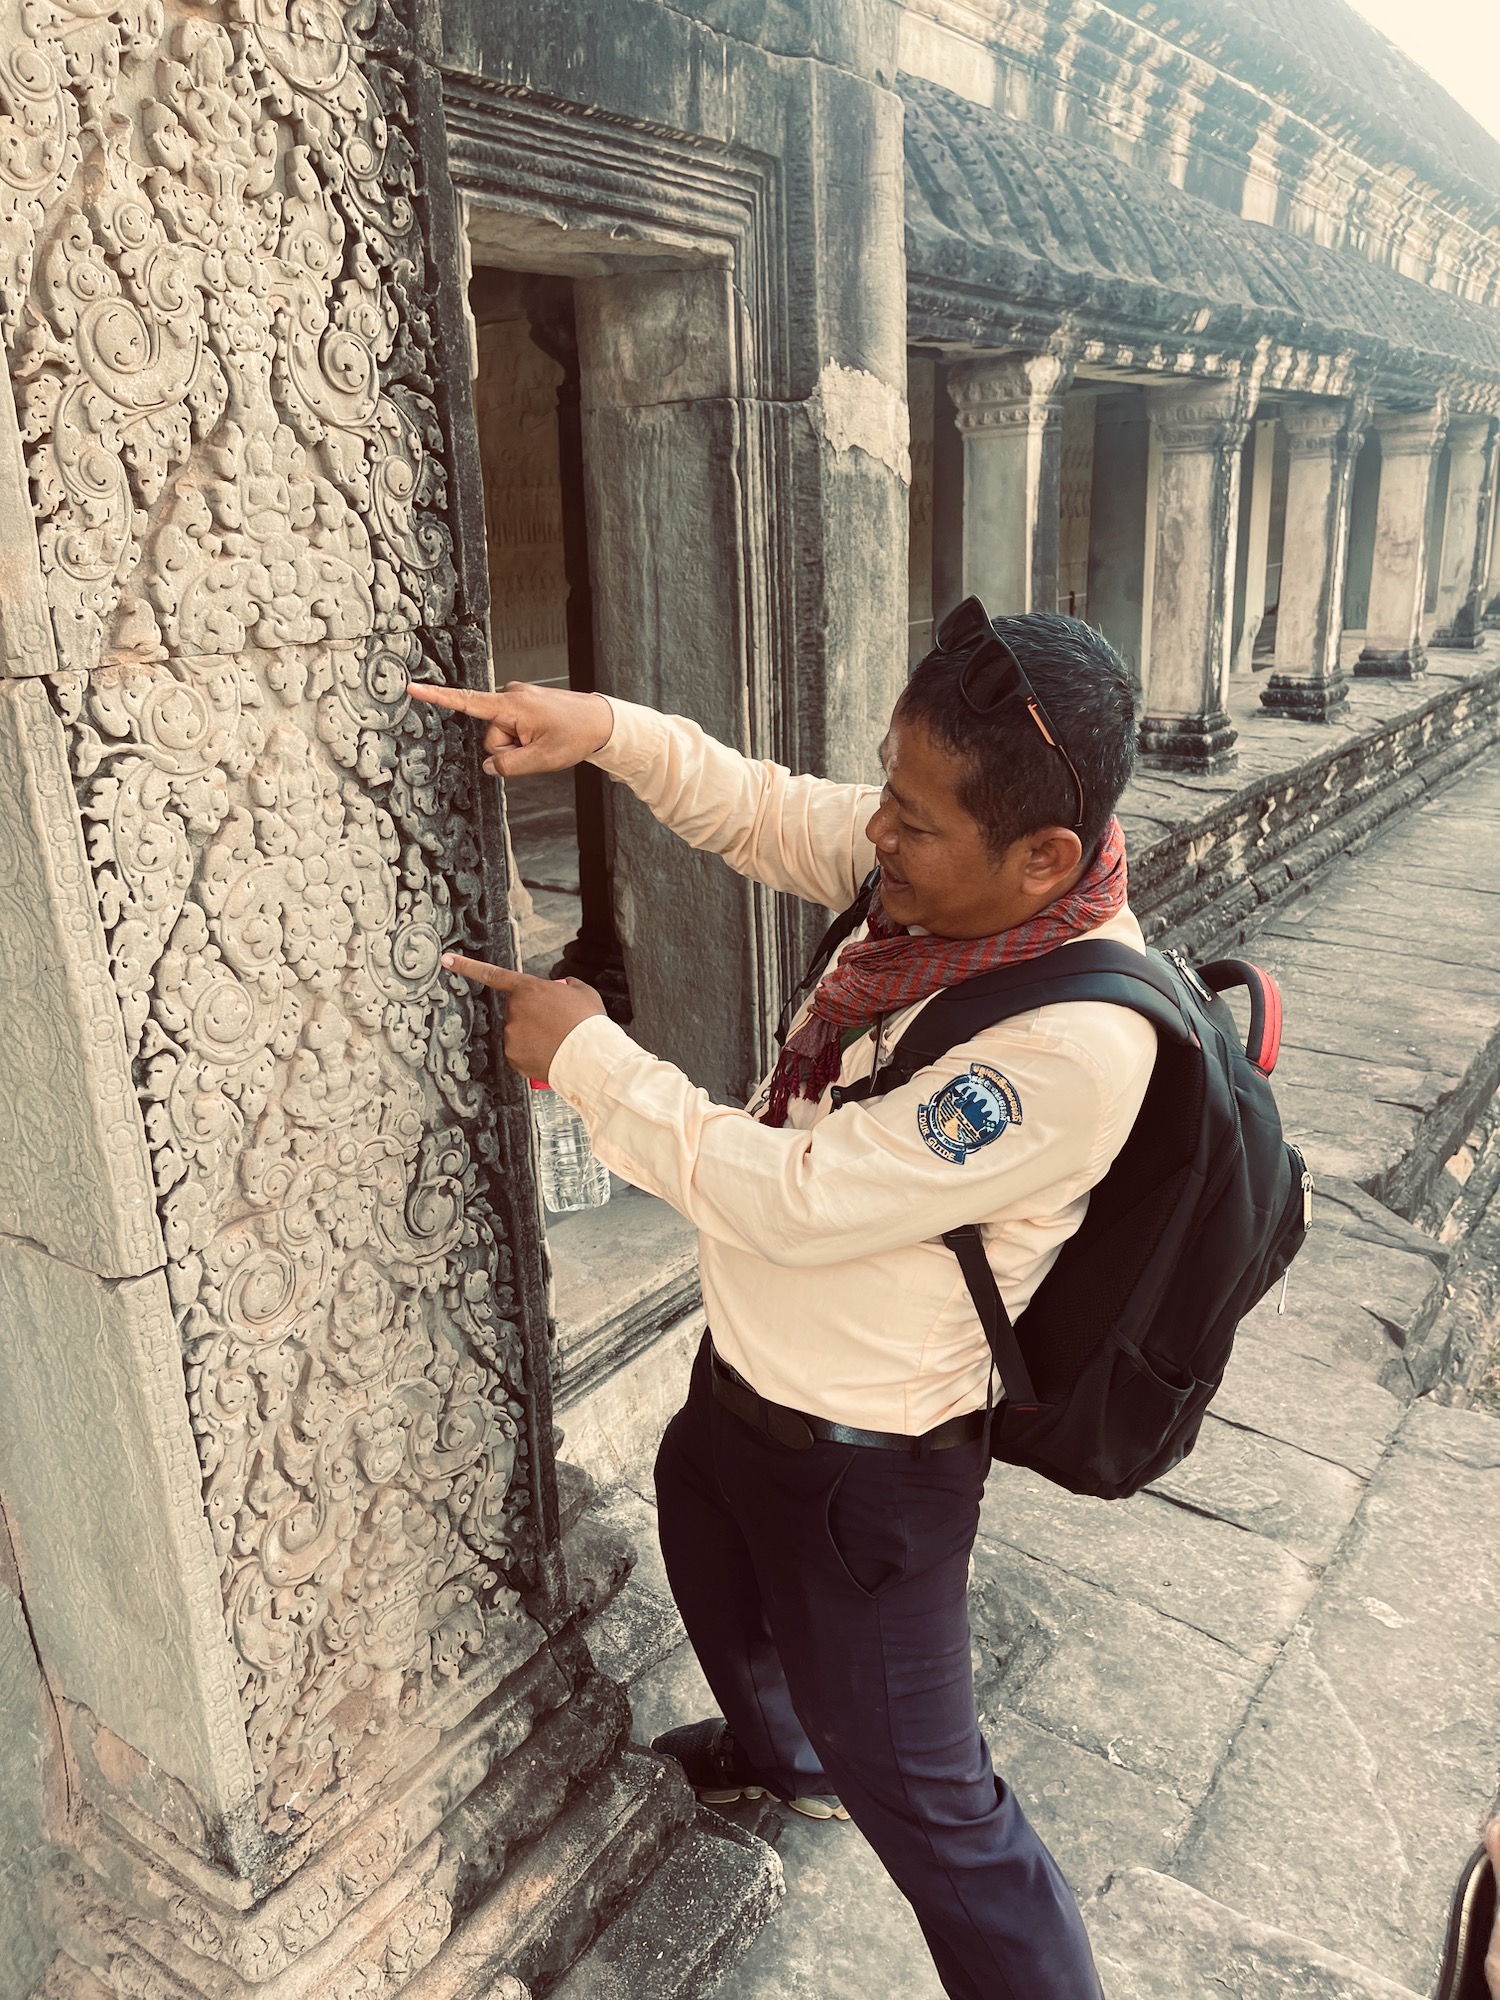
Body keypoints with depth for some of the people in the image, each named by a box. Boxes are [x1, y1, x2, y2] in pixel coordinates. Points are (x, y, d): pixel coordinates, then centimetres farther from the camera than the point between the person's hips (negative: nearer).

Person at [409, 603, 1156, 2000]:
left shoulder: (1074, 1044, -36)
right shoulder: (946, 866, -13)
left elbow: (796, 1198, -33)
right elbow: (768, 814, 3)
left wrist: (584, 1054, -23)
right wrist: (604, 728, -12)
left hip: (861, 1455, -9)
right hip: (747, 1366, 10)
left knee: (917, 1797, 9)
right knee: (709, 1556, 36)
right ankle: (778, 1758, 68)